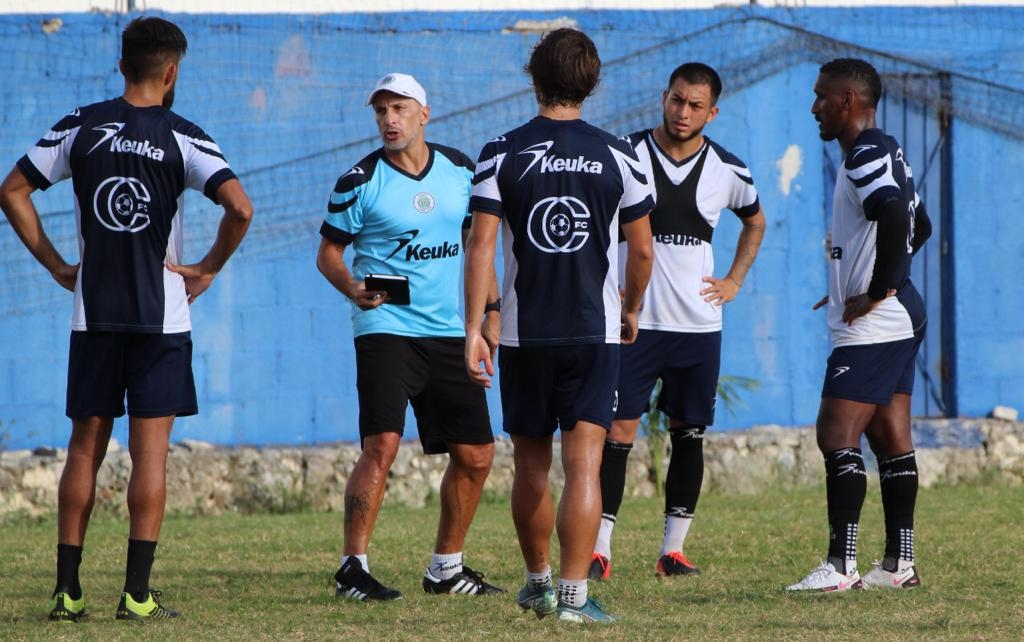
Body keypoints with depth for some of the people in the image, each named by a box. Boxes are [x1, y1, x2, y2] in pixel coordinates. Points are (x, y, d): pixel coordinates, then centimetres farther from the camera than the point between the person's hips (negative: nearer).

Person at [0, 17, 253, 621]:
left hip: (93, 314, 3)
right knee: (151, 451, -1)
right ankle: (138, 593, -4)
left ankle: (67, 590, 8)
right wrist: (209, 269, -4)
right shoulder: (182, 137, -6)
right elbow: (240, 208, -18)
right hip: (162, 315, -3)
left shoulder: (81, 126, 4)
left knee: (85, 448, 9)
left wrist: (57, 265, 9)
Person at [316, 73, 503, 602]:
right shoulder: (359, 181, -5)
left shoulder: (460, 170, 8)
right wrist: (353, 289, -20)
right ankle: (353, 568, -15)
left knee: (475, 454, 7)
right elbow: (328, 252, -1)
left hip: (451, 334, 5)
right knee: (382, 445, -19)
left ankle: (446, 567, 21)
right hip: (386, 328, -5)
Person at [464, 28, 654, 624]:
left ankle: (539, 582, 30)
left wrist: (473, 329, -5)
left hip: (524, 333, 1)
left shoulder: (502, 154, -2)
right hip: (595, 330, -1)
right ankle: (574, 594, -14)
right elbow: (642, 249, 4)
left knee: (531, 465, 15)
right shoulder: (616, 154, -1)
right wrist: (630, 310, 21)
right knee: (584, 466, -5)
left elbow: (481, 246, -8)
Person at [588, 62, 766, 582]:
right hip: (634, 320, -3)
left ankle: (673, 549, 14)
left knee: (689, 434, 6)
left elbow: (754, 222, 23)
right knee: (619, 431, -8)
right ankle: (599, 549, -8)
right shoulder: (626, 156, -6)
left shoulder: (728, 171, 3)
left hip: (699, 324, 3)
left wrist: (734, 281, 13)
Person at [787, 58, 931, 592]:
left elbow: (896, 217, -34)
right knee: (890, 437, 11)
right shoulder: (886, 153, 17)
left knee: (837, 434, -11)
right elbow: (920, 227, 29)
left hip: (872, 326, -11)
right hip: (900, 319, 11)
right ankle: (900, 563, 13)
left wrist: (878, 291, -24)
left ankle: (841, 566, -14)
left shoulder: (866, 158, -15)